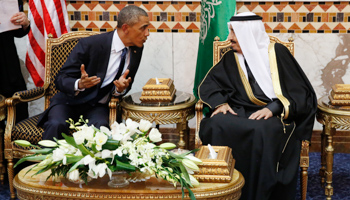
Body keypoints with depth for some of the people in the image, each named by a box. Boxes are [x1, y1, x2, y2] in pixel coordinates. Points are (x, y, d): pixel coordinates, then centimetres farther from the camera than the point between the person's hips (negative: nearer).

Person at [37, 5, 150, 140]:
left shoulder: (136, 50, 0)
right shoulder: (89, 44, -16)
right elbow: (60, 80, -13)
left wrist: (121, 88, -17)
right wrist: (79, 84, -36)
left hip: (97, 107, 3)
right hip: (69, 102, -3)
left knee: (101, 126, -32)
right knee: (57, 125, -33)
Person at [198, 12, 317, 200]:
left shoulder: (277, 52, 4)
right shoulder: (231, 58, 14)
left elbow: (300, 92, -1)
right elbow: (208, 84, 16)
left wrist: (272, 108, -17)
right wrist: (220, 102, -5)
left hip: (274, 115, -3)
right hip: (240, 113, 3)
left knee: (262, 131, -38)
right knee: (216, 125, -30)